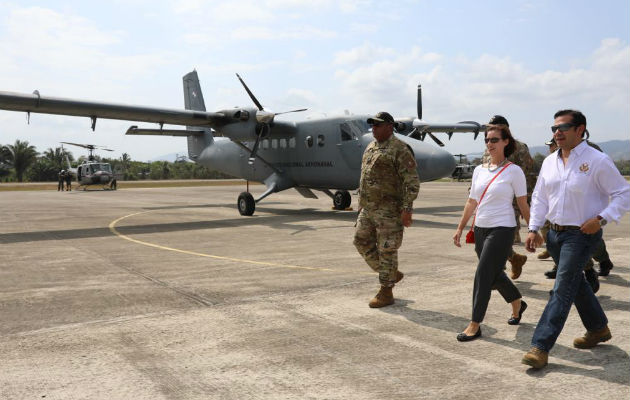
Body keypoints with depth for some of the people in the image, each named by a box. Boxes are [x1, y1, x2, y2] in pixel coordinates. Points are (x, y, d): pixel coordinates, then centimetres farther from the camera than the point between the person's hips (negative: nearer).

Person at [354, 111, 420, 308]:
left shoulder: (399, 150, -11)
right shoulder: (371, 147, 15)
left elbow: (412, 181, -16)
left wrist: (407, 209, -21)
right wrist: (361, 203, 20)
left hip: (389, 209, -9)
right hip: (368, 207, 9)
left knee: (386, 250, -2)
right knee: (362, 242, 11)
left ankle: (386, 293, 11)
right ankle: (393, 274, 26)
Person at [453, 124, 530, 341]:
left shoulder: (514, 171, -6)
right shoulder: (479, 170, 9)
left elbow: (523, 204, -2)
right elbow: (471, 202, 14)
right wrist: (460, 228, 14)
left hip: (502, 228, -6)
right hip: (481, 228, 6)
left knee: (483, 275, -8)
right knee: (494, 274, 17)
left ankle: (475, 325, 1)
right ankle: (517, 303, 43)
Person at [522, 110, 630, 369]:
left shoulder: (597, 161, -11)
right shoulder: (550, 162, 7)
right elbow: (539, 197, 13)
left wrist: (601, 219, -20)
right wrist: (534, 229, 5)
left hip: (582, 234, -7)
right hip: (555, 232, 7)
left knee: (563, 289, -9)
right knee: (576, 284, 19)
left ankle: (541, 347, -8)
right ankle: (598, 329, 40)